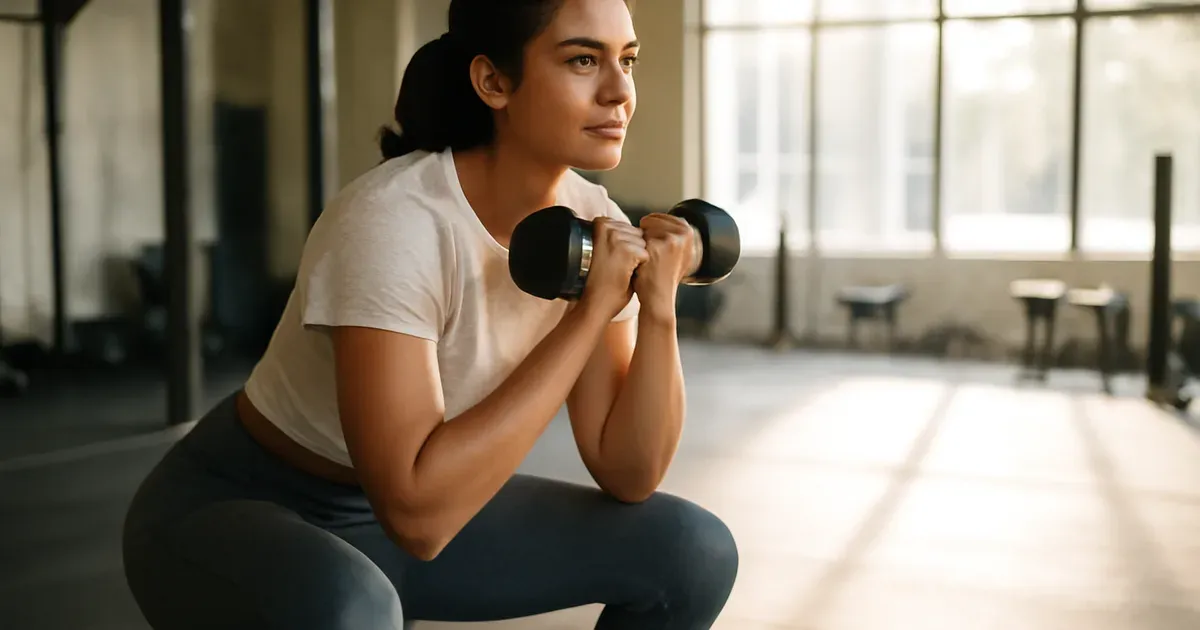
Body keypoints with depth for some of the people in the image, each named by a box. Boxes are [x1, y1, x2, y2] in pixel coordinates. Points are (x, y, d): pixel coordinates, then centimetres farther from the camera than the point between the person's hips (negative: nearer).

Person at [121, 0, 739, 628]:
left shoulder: (593, 224, -10)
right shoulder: (395, 222, -31)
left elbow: (628, 475, -6)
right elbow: (416, 510, -37)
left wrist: (657, 308, -22)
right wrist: (591, 310, -33)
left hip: (398, 510, 7)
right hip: (235, 514, -7)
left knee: (691, 549, -1)